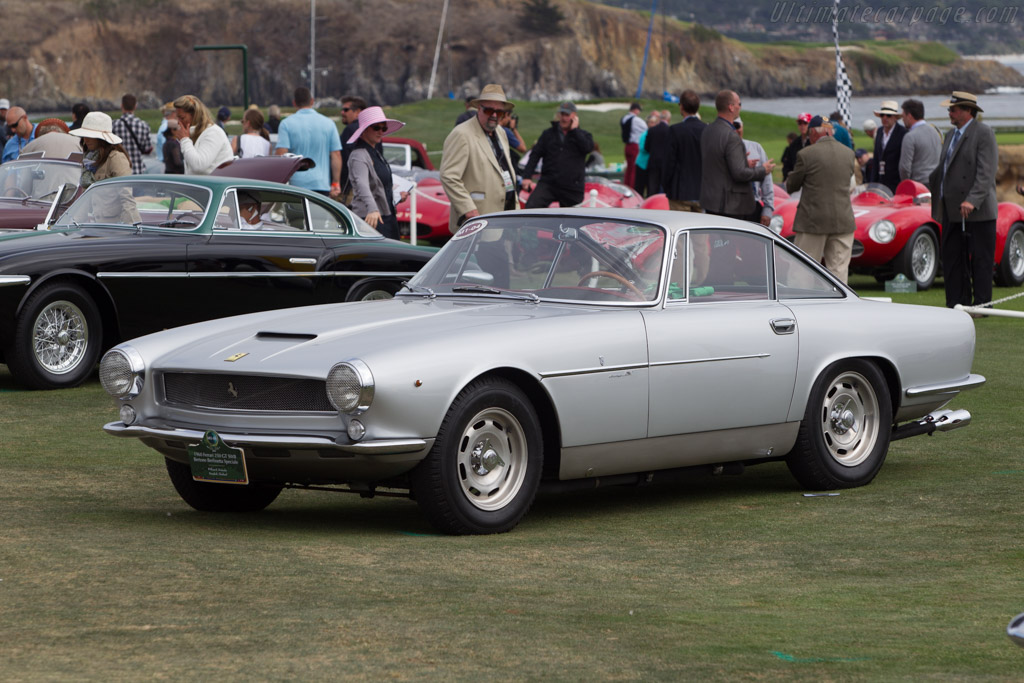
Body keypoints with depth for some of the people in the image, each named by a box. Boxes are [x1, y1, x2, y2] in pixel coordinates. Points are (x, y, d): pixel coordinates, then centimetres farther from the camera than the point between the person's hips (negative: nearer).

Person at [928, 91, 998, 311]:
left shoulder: (984, 134, -9)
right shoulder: (952, 134, 17)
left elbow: (986, 172, -17)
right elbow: (942, 168, 25)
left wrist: (972, 200, -26)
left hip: (977, 211, -8)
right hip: (952, 211, 8)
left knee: (980, 260, -1)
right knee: (952, 260, 8)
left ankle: (981, 304, 3)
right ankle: (958, 304, 13)